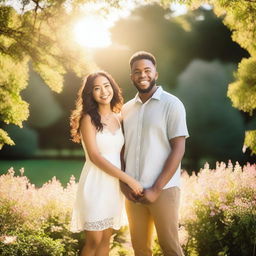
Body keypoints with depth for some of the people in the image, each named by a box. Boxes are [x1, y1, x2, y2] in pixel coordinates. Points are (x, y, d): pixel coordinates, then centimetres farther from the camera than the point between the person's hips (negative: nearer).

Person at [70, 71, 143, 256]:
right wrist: (129, 180, -18)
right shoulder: (88, 119, -9)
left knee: (106, 239, 11)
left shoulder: (117, 118, 9)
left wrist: (124, 182, -1)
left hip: (115, 185, 5)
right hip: (96, 184, -5)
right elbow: (95, 156, -16)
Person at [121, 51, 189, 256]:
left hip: (163, 189, -4)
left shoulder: (172, 104, -5)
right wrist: (123, 182, -1)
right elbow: (122, 149, 14)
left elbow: (178, 149, -10)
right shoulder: (127, 109, 11)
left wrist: (156, 189, -15)